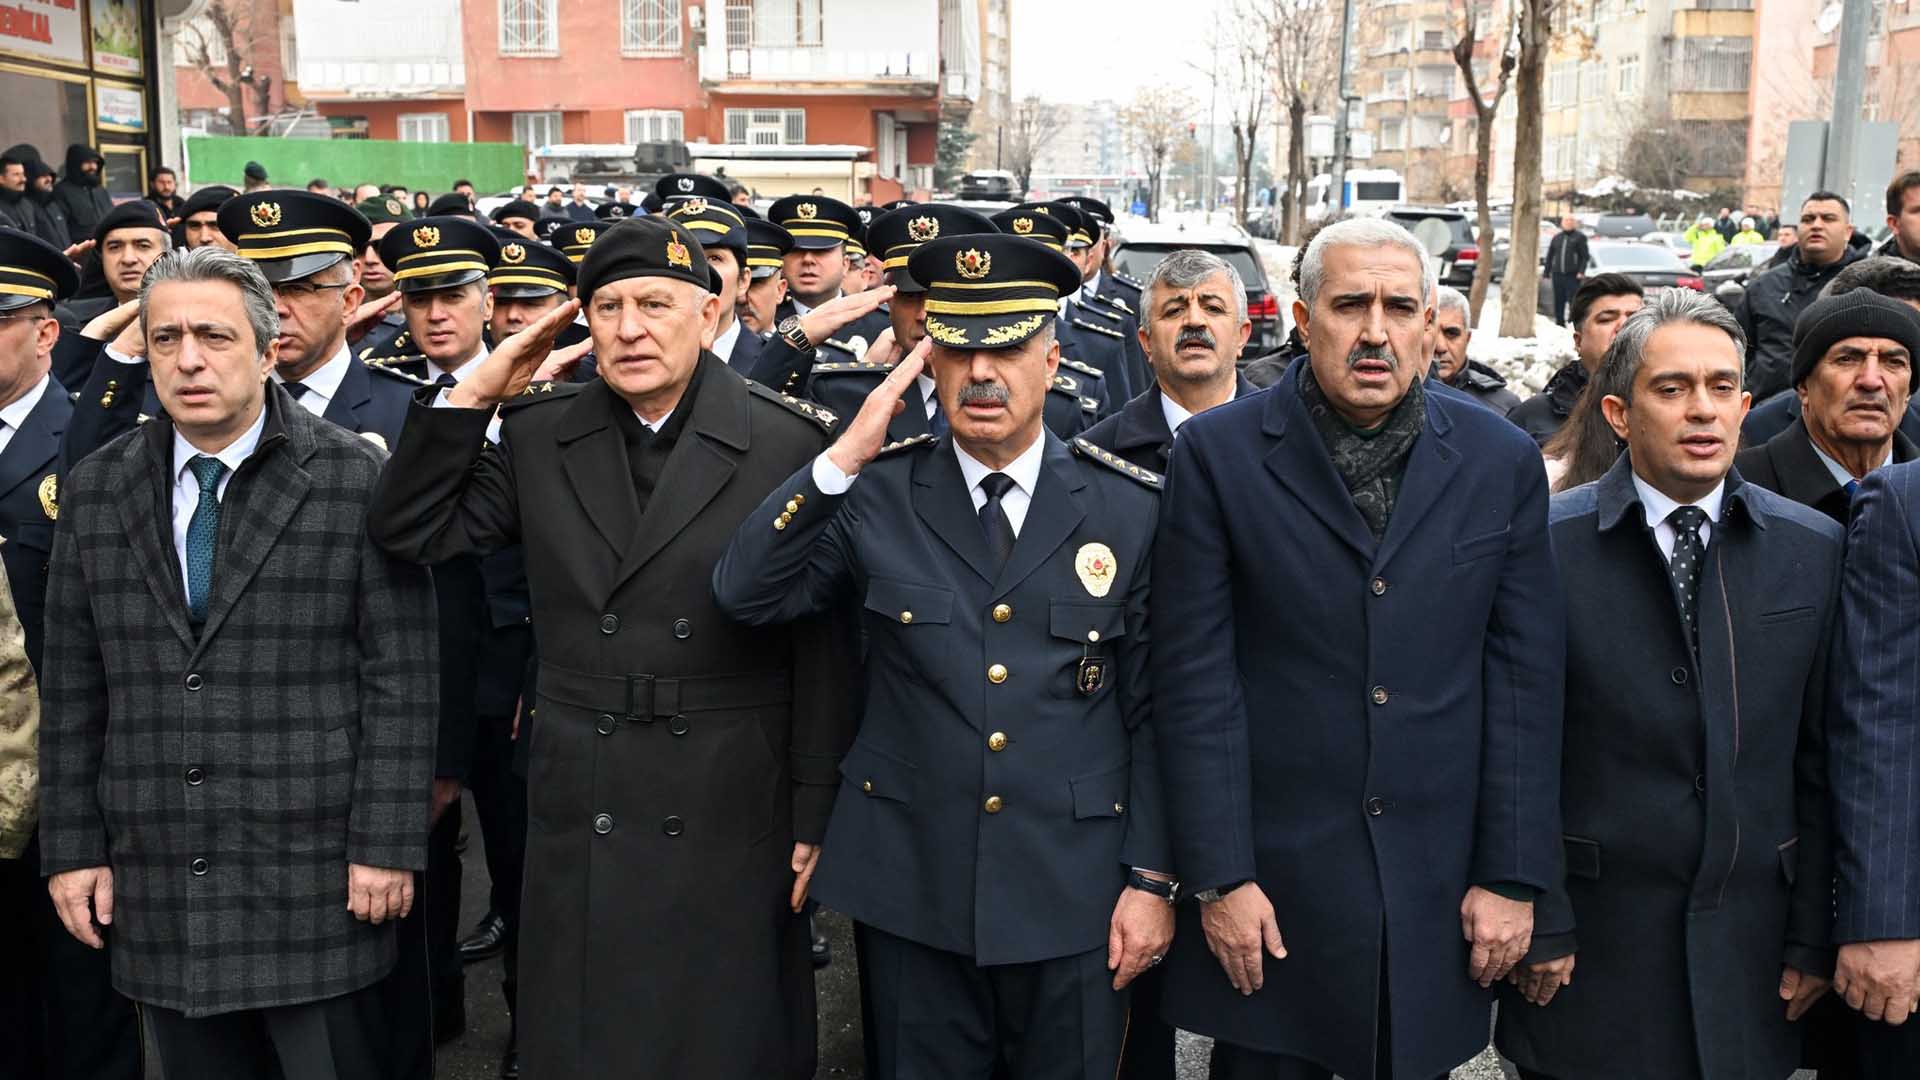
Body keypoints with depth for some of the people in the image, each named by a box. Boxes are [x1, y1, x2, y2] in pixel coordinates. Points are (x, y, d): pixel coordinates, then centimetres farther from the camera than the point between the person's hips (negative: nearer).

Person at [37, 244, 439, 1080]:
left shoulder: (356, 479, -6)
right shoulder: (95, 490, 7)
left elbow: (400, 676, -7)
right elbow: (71, 686, 9)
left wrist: (386, 844, -10)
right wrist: (71, 846, 6)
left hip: (314, 877, -3)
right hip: (155, 883, 4)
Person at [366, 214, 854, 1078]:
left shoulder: (788, 443, -8)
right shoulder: (538, 433, 3)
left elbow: (821, 648, -6)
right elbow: (410, 535, 1)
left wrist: (814, 816, -5)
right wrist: (475, 393, -7)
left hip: (729, 820, -3)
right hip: (579, 815, 3)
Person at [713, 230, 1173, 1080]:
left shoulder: (1131, 508, -3)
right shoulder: (876, 495, -2)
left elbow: (1155, 709, 0)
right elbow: (745, 595, -11)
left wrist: (1153, 879, -2)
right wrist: (843, 458, -18)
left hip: (1073, 898, 0)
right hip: (910, 889, 1)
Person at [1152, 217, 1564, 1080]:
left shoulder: (1501, 461, 1)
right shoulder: (1218, 453, -6)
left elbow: (1524, 681, 2)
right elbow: (1195, 678, -7)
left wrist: (1512, 877, 0)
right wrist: (1219, 879, -9)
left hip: (1438, 884, 2)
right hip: (1271, 878, -2)